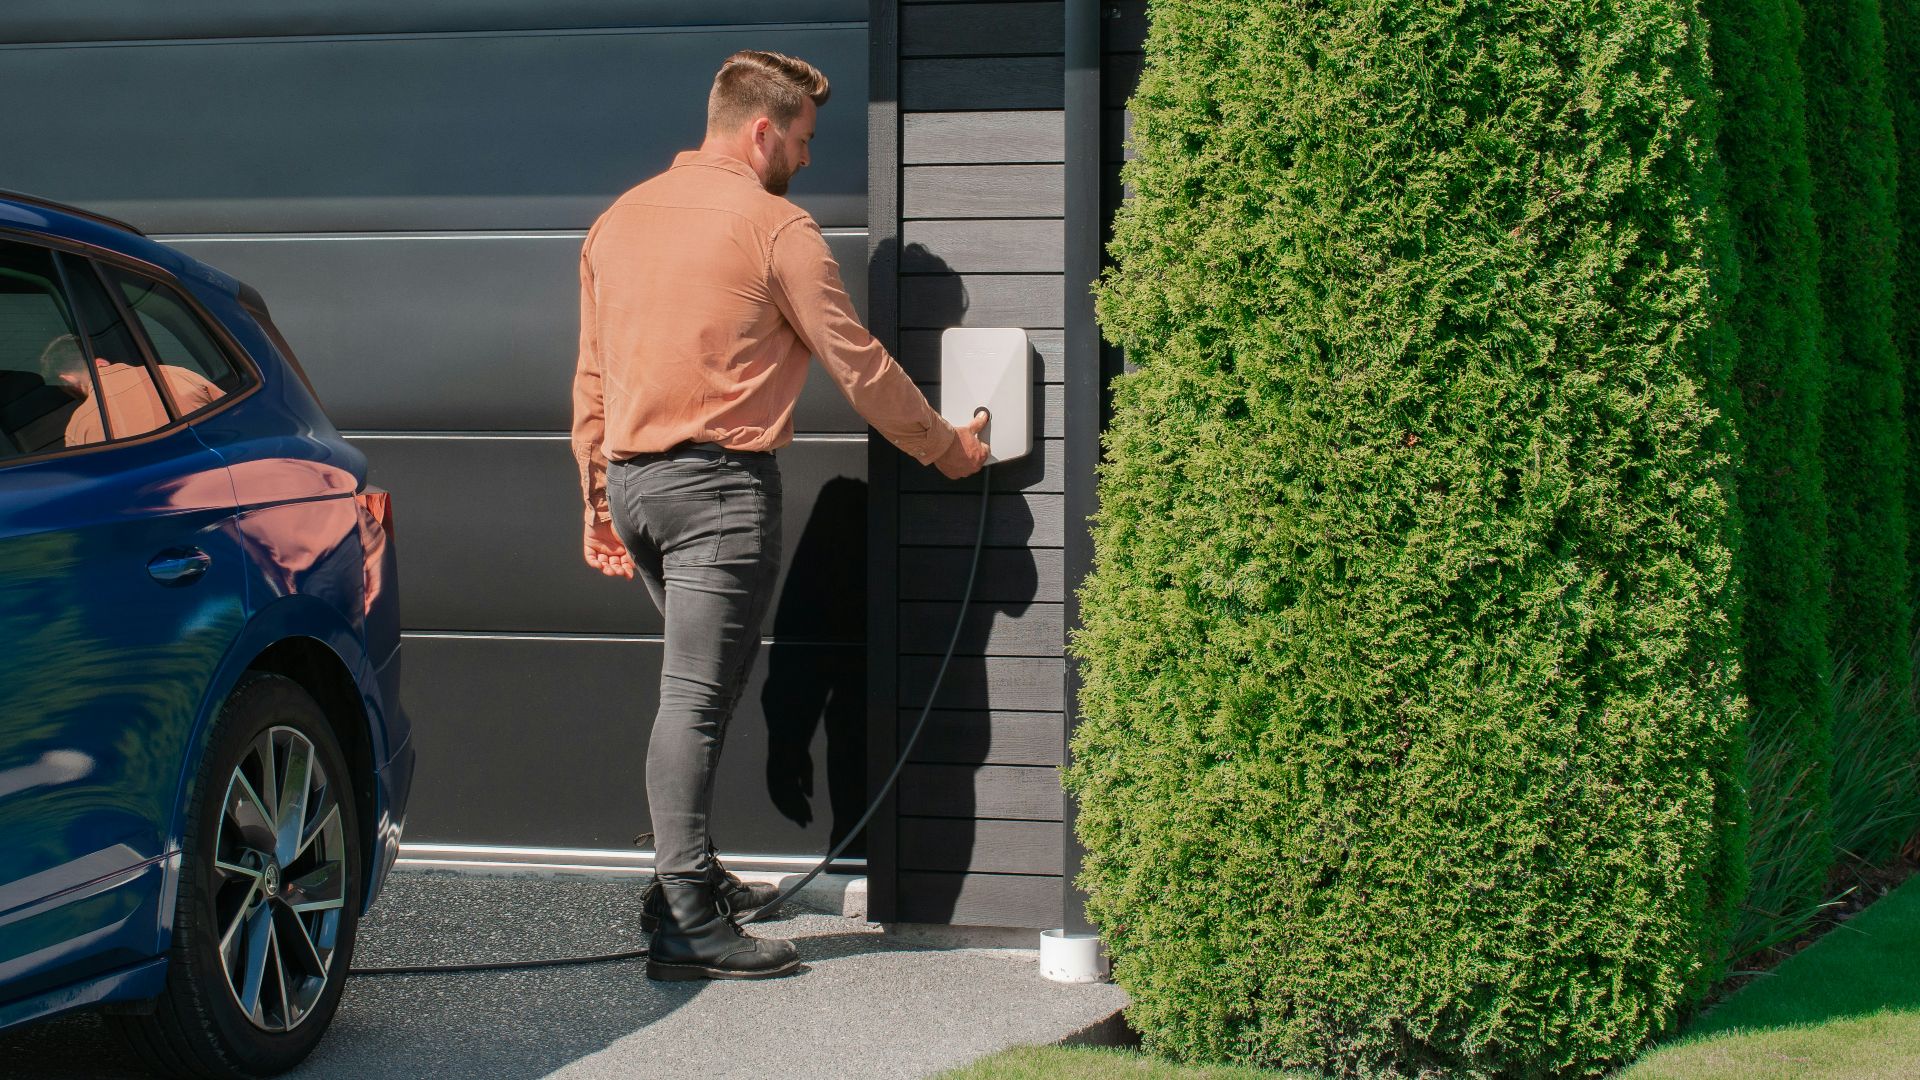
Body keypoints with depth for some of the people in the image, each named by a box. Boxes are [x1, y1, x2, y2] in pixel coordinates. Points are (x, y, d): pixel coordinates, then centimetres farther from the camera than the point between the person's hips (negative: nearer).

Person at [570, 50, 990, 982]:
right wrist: (944, 448, 8)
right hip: (720, 484, -7)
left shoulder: (619, 219, 15)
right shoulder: (774, 226, -7)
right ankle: (688, 927, -10)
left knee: (698, 686, 20)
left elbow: (591, 379, 18)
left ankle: (691, 876, 24)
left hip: (630, 480, 8)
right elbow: (857, 362, -4)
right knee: (694, 701, -9)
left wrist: (599, 502, 24)